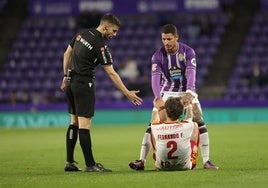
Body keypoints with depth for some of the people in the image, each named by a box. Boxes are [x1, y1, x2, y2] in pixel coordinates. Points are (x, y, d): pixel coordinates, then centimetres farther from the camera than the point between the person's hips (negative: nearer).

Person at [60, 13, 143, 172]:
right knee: (84, 124, -8)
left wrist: (66, 76, 24)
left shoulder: (82, 34, 7)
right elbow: (111, 73, -15)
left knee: (74, 122, 12)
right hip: (84, 85, -8)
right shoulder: (100, 46, -16)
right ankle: (90, 164, -6)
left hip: (71, 82, 8)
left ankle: (70, 162, 13)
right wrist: (127, 93, -11)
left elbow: (67, 54, 15)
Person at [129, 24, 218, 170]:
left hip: (187, 92, 0)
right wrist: (158, 98, -40)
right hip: (166, 93, 0)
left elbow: (191, 73, -26)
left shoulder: (188, 52, -12)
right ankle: (142, 161, -10)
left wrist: (189, 93, -44)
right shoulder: (158, 55, -10)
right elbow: (155, 77, -22)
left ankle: (206, 161, -6)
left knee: (199, 123, -13)